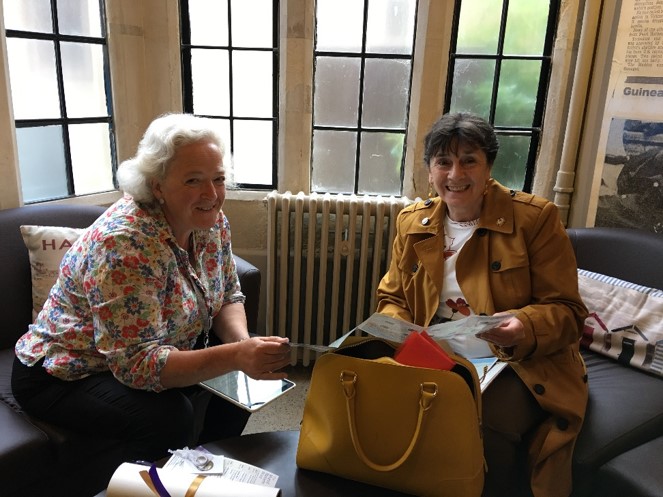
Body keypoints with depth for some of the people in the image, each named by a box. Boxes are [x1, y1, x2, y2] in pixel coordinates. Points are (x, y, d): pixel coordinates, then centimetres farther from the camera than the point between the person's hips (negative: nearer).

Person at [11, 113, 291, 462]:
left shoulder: (210, 220, -9)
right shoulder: (124, 242, -32)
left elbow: (228, 298, 1)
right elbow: (137, 363, -34)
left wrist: (245, 342, -21)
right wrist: (236, 355, -45)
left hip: (159, 355, 8)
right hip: (66, 377, -7)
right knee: (169, 418, -29)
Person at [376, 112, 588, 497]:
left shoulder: (535, 217, -6)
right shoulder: (412, 222, 7)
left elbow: (566, 312, -5)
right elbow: (392, 298, 13)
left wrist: (524, 328, -27)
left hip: (519, 368, -3)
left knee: (482, 427, -33)